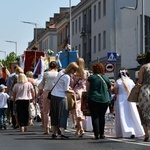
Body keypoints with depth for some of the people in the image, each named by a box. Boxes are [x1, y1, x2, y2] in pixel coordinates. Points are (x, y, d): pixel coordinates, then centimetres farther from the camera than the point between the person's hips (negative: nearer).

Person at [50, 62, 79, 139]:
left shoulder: (61, 72, 5)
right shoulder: (67, 77, -18)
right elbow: (66, 90, -14)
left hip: (53, 95, 8)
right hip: (61, 98, -8)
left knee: (54, 115, 13)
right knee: (63, 115, -4)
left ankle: (54, 133, 18)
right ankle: (62, 133, -14)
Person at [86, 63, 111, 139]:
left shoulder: (91, 77, -7)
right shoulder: (106, 78, 2)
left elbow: (87, 89, 0)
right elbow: (110, 88, 10)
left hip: (93, 99, -3)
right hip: (105, 100, 3)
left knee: (95, 117, 2)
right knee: (102, 116, 14)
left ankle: (96, 134, -5)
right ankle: (102, 134, 14)